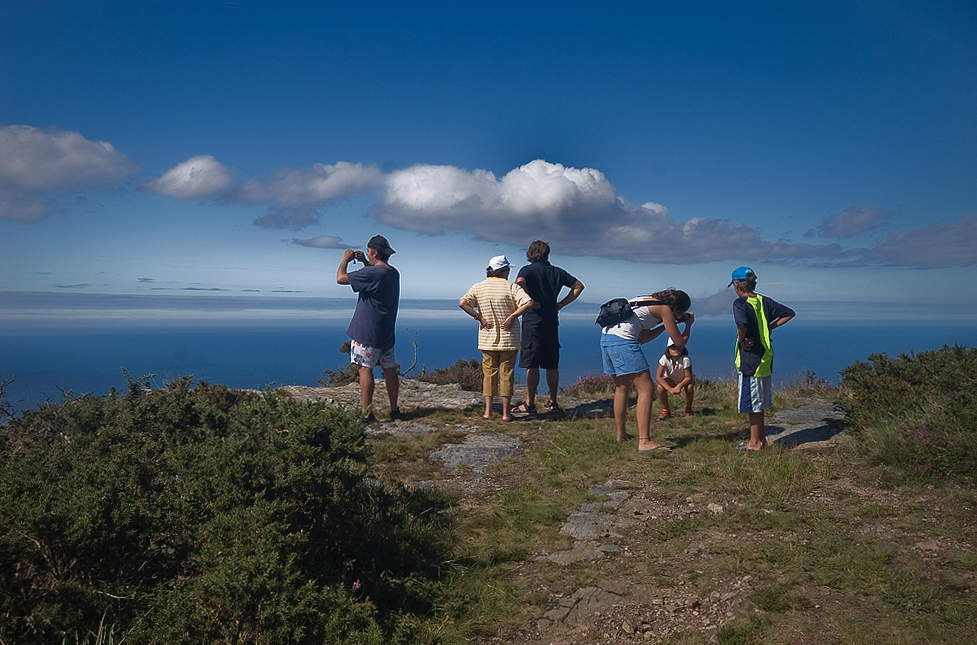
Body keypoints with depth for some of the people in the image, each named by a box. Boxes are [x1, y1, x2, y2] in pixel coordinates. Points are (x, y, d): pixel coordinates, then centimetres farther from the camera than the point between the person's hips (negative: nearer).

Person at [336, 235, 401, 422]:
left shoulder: (372, 273, -19)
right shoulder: (393, 273, 9)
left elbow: (341, 278, -16)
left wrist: (345, 260, 1)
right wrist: (364, 262, 26)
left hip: (367, 332, -8)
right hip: (386, 332, 8)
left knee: (365, 369, -5)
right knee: (390, 370, 11)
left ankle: (366, 413, -7)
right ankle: (394, 410, 18)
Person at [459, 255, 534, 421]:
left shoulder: (478, 287, 2)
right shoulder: (511, 287, -7)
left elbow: (463, 303, -8)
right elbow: (528, 303, -20)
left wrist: (479, 317, -3)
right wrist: (512, 316, -12)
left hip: (487, 339, 3)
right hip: (509, 339, -2)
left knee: (489, 373, 11)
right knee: (507, 374, 4)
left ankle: (488, 411, 12)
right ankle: (506, 412, 8)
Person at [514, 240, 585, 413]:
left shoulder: (528, 270, -4)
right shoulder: (557, 272, 12)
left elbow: (519, 283, -26)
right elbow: (578, 286, 17)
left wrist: (530, 301, -14)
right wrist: (561, 304, 12)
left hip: (533, 320, -5)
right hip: (552, 321, 5)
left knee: (531, 365, -4)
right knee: (552, 365, 11)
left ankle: (530, 403, -3)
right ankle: (553, 402, 17)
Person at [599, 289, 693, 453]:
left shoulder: (647, 301, 26)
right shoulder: (665, 309, 2)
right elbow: (680, 343, 5)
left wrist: (665, 325, 29)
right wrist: (688, 324, 22)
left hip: (606, 336, 10)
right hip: (622, 340, -10)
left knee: (621, 387, 23)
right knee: (646, 389, -6)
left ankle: (621, 434, 31)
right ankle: (644, 442, -12)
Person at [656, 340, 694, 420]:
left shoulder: (685, 359, -32)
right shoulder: (664, 358, -28)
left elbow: (688, 377, -26)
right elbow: (658, 377, -30)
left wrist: (679, 386, -44)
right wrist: (670, 389, -41)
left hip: (684, 381, -1)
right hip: (671, 381, 1)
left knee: (689, 388, -34)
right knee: (660, 387, -29)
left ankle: (688, 410, -5)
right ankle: (665, 410, -6)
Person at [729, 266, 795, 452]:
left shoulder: (740, 303, -16)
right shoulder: (764, 301, 6)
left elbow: (742, 324, -35)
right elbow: (789, 313, 12)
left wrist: (741, 340, -17)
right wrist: (770, 327, 10)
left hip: (749, 359, -8)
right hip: (765, 358, 8)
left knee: (752, 402, 2)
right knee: (759, 401, 19)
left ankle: (754, 442, 10)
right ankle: (761, 438, 28)